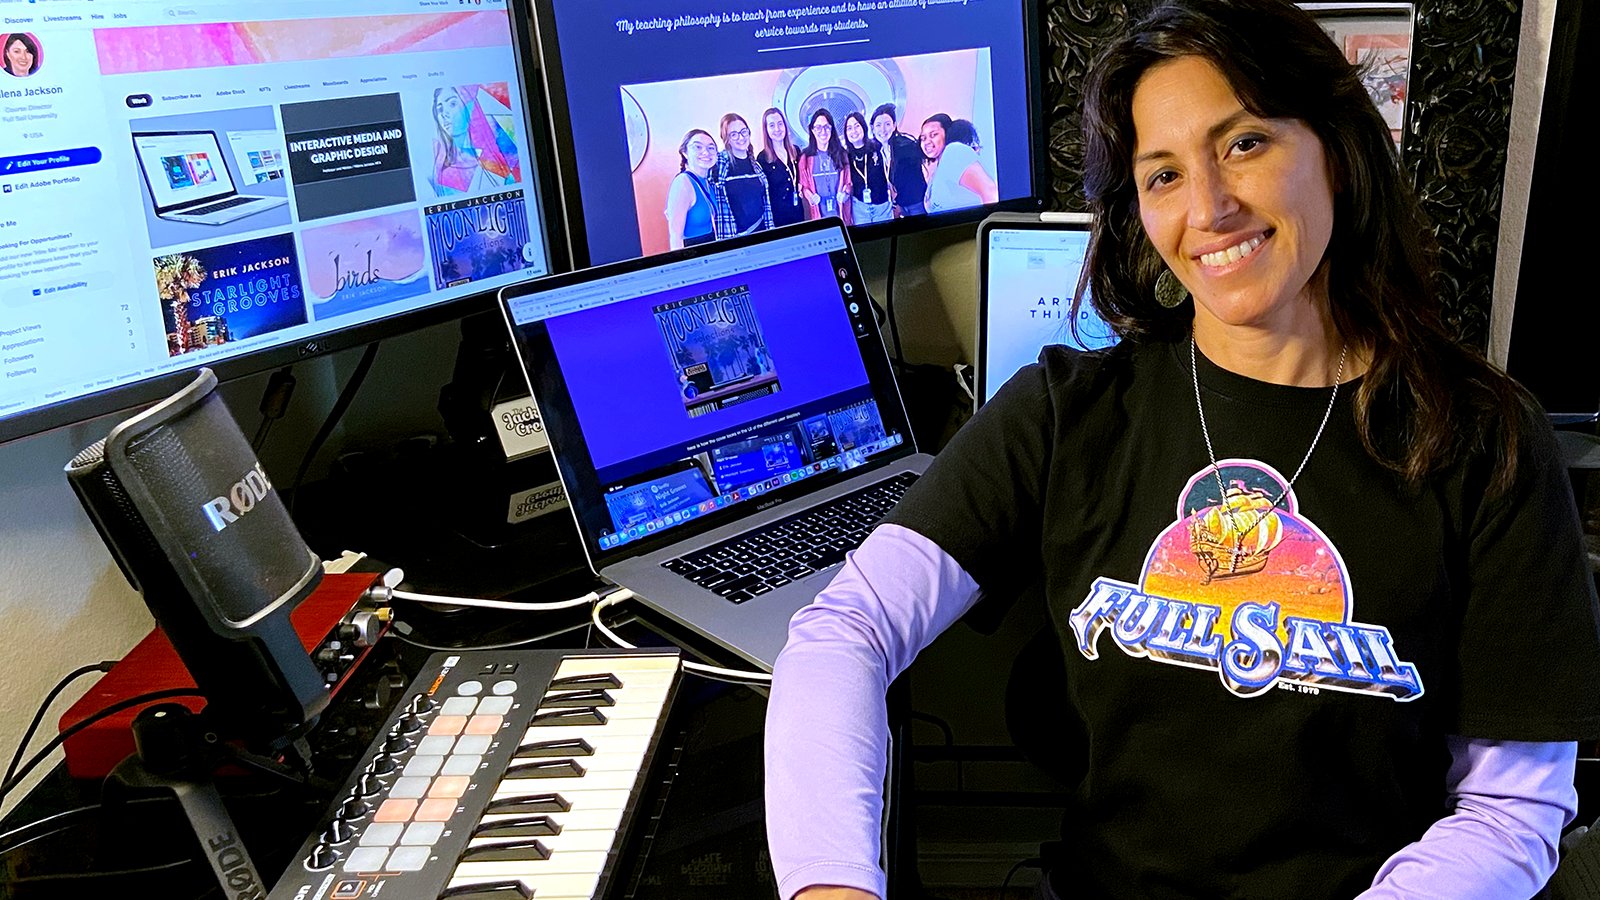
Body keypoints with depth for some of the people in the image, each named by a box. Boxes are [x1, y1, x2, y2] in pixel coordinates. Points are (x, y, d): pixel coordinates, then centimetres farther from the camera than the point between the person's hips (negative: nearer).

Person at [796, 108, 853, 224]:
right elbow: (803, 185, 6)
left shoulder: (841, 154, 7)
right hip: (818, 213, -1)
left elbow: (848, 181, 12)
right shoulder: (806, 157, 3)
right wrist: (810, 196, -13)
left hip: (840, 211, 1)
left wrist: (845, 192, -8)